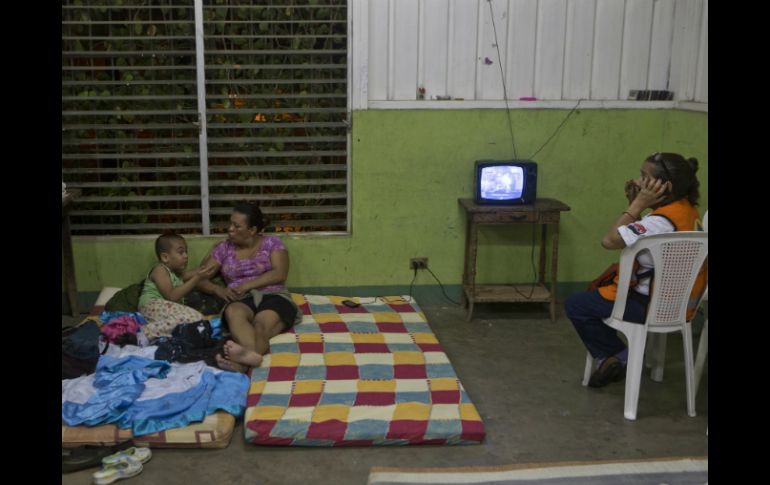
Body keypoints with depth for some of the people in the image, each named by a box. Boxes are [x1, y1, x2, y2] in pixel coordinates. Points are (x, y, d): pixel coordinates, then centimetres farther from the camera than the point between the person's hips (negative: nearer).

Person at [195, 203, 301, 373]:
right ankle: (251, 354, -66)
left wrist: (247, 285, -14)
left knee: (262, 324, -37)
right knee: (233, 312, -37)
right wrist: (218, 289, -9)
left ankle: (243, 362, -67)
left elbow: (280, 274, -5)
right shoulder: (223, 248, 16)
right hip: (242, 300, 1)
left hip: (273, 296, -1)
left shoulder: (272, 243, 9)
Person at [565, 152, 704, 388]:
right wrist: (634, 204, -3)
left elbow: (609, 241, -27)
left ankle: (615, 356, 13)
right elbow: (633, 236, 11)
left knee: (575, 305, 1)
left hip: (651, 304, -10)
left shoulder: (663, 221, -30)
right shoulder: (685, 209, 1)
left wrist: (638, 205, -23)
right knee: (595, 292, 28)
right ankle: (612, 354, 23)